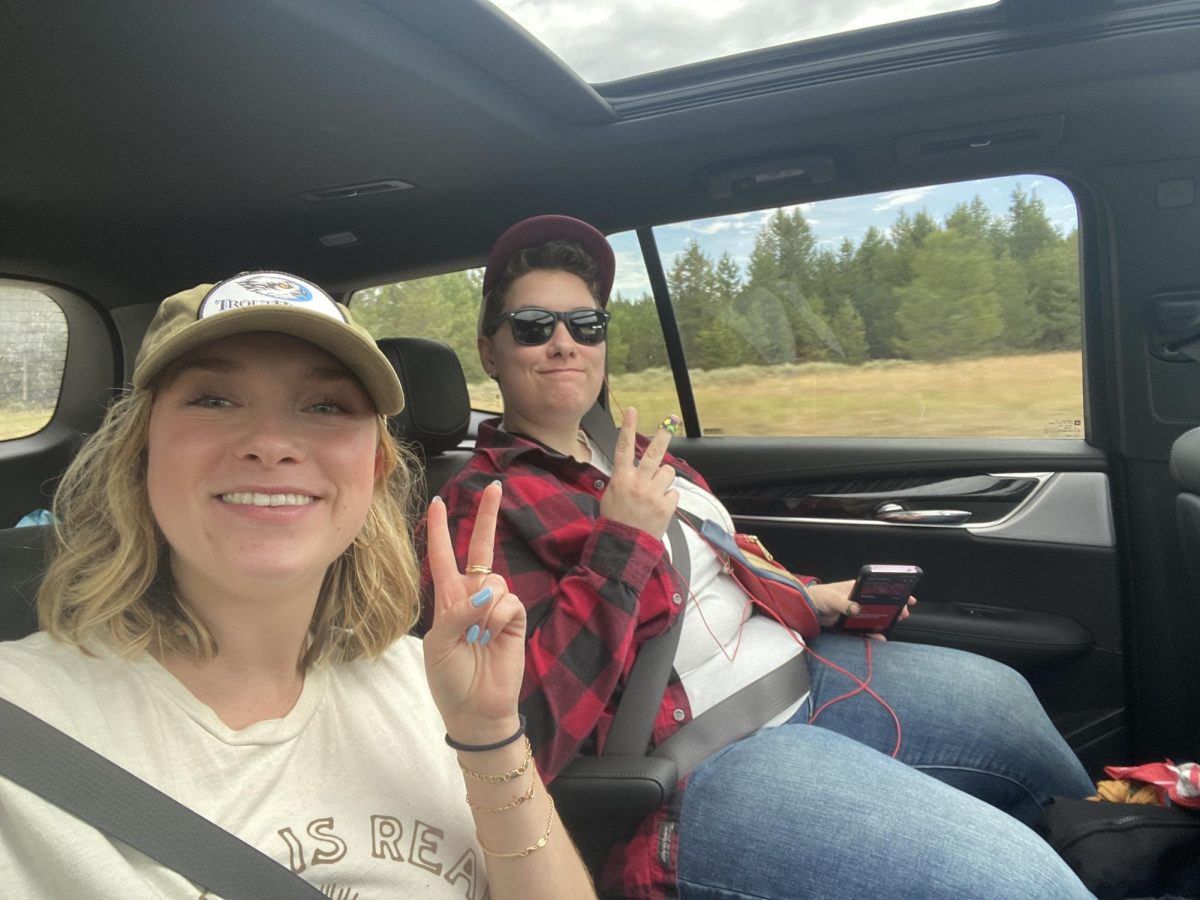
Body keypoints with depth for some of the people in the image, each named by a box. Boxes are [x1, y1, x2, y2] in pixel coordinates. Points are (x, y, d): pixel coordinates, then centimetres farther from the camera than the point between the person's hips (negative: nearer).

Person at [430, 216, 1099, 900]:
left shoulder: (634, 455, 10)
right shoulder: (481, 505, -15)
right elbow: (525, 739, -25)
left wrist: (812, 598, 12)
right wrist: (618, 544, -26)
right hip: (699, 761, -9)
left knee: (1005, 701, 22)